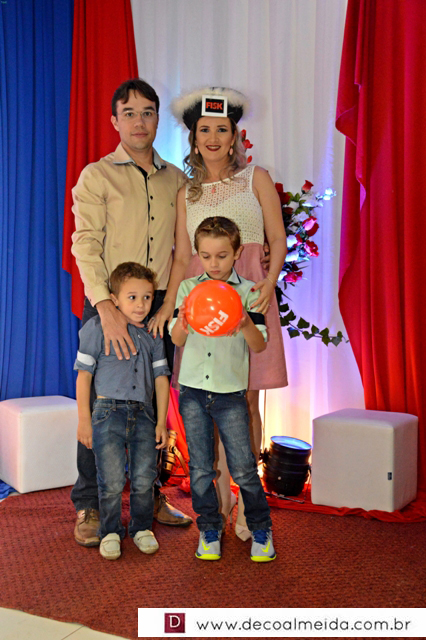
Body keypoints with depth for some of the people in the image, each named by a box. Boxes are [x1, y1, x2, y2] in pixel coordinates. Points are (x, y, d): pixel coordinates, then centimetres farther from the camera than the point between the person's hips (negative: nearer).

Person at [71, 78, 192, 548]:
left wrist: (174, 302, 3)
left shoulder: (175, 179, 13)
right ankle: (89, 508, 12)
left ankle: (150, 497, 24)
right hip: (108, 304, -3)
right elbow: (85, 244, -10)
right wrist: (106, 307, -22)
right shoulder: (97, 176, 0)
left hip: (160, 304, 4)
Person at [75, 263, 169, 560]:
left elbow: (161, 378, 12)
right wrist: (84, 419, -4)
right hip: (109, 411, -3)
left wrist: (161, 422, 8)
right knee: (112, 481, -2)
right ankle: (110, 531, 19)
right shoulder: (98, 328, -2)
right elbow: (84, 374, -1)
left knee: (144, 478, 4)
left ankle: (142, 527, 25)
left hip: (143, 414, 3)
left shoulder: (153, 334, 9)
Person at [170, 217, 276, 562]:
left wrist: (246, 325, -25)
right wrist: (182, 324, -22)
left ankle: (260, 528, 19)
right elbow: (177, 340, 0)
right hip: (193, 390, 2)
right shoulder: (188, 288, 5)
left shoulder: (248, 291, 0)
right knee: (200, 468, 8)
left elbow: (260, 345, -4)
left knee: (243, 467, 0)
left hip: (231, 392, -2)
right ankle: (209, 530, 23)